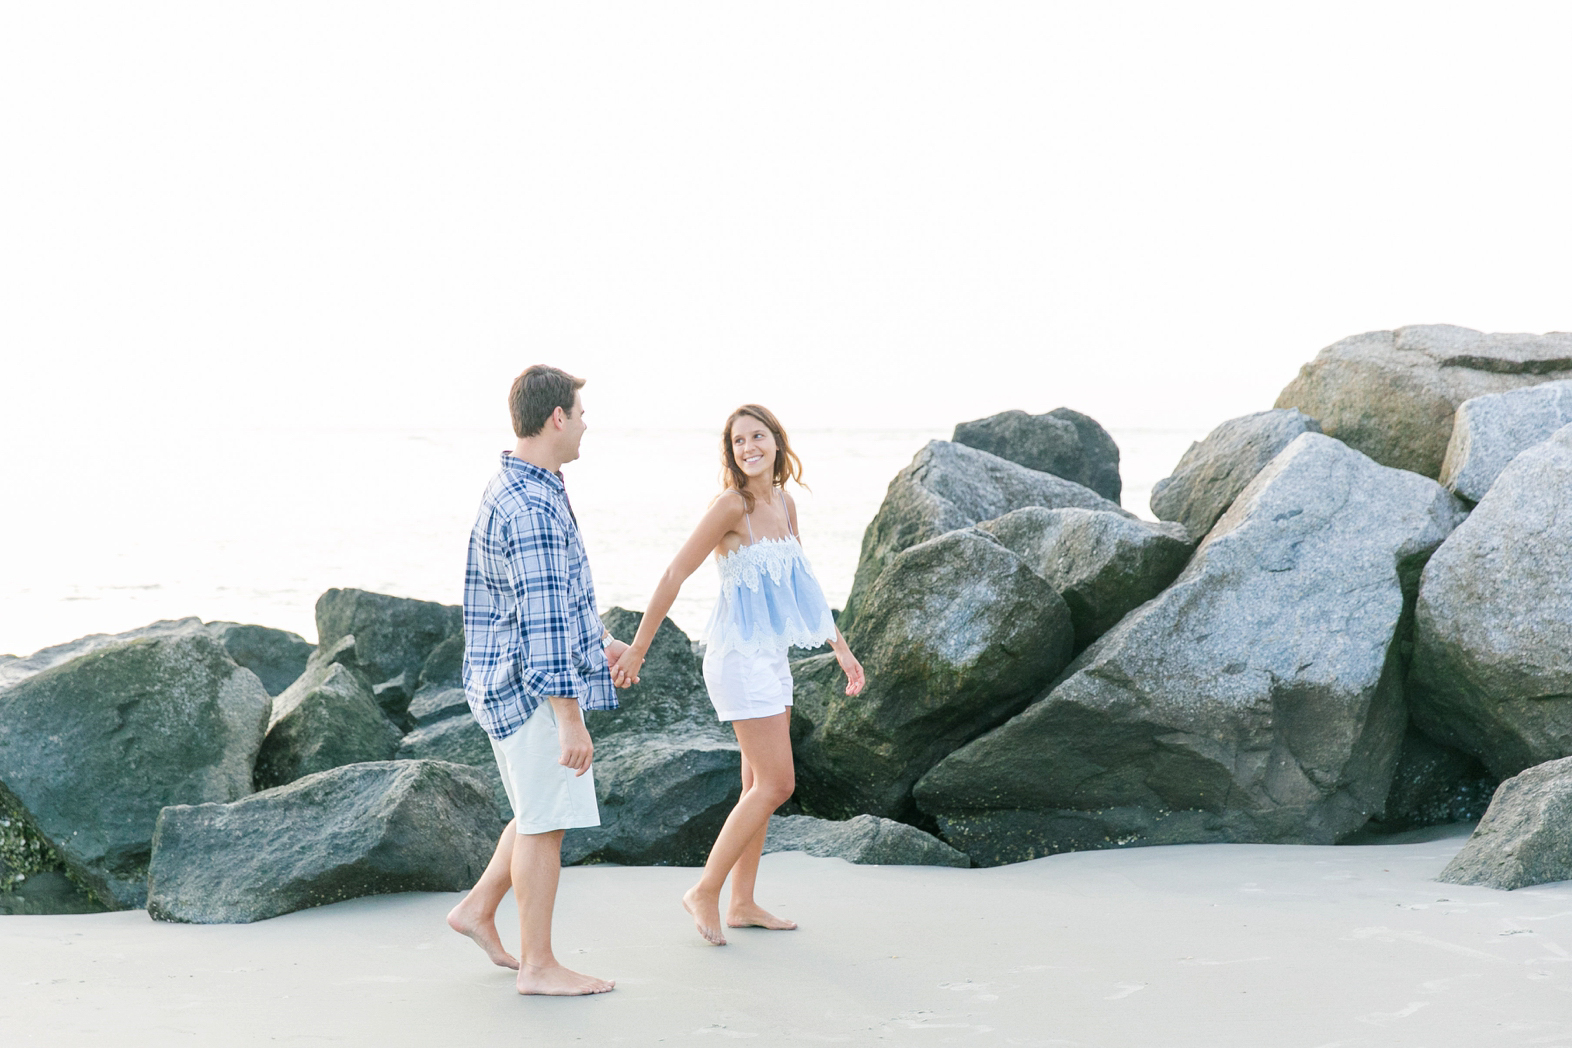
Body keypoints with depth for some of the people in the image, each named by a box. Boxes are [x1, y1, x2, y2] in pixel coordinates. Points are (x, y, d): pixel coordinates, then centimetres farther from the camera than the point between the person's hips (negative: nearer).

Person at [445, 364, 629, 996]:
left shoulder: (513, 489, 12)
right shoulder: (534, 507, -22)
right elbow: (542, 624, -25)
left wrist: (595, 641, 36)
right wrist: (571, 721, -24)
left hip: (512, 683, 10)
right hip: (534, 689, -10)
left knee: (543, 815, 20)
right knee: (545, 821, -1)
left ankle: (478, 911, 27)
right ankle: (538, 965, 7)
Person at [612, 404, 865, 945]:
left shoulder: (784, 504, 8)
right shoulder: (731, 505, -15)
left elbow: (802, 585, 18)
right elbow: (675, 575, -14)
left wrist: (840, 647, 18)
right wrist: (638, 648, -12)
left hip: (771, 657, 8)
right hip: (740, 656, -8)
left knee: (759, 786, 11)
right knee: (776, 784, -10)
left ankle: (742, 904, 20)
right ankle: (705, 892, 1)